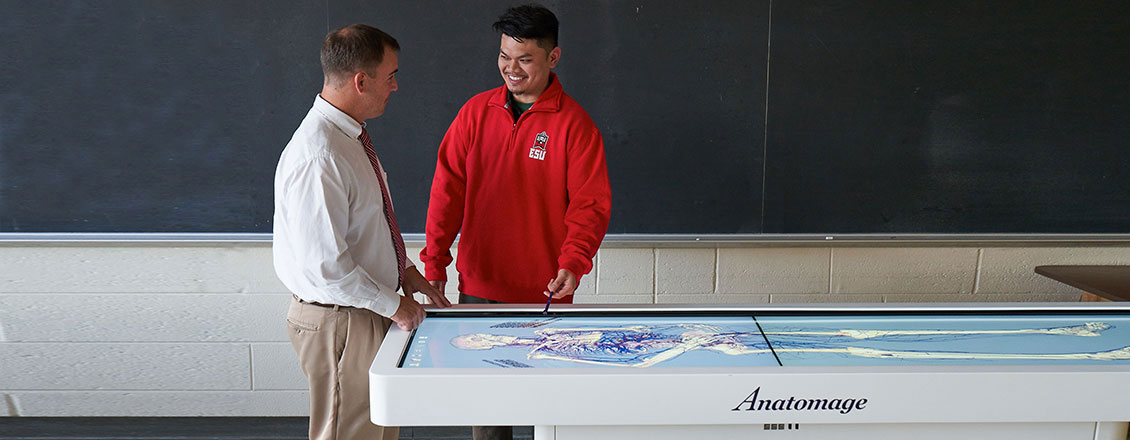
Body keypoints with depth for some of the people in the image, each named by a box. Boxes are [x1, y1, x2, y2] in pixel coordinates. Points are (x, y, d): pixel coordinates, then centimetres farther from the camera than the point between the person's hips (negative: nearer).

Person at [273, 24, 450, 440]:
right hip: (337, 322, -10)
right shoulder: (317, 158, -26)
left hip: (367, 311, 10)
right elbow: (324, 265, -28)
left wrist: (406, 271, 10)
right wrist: (393, 304, -17)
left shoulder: (351, 136, 6)